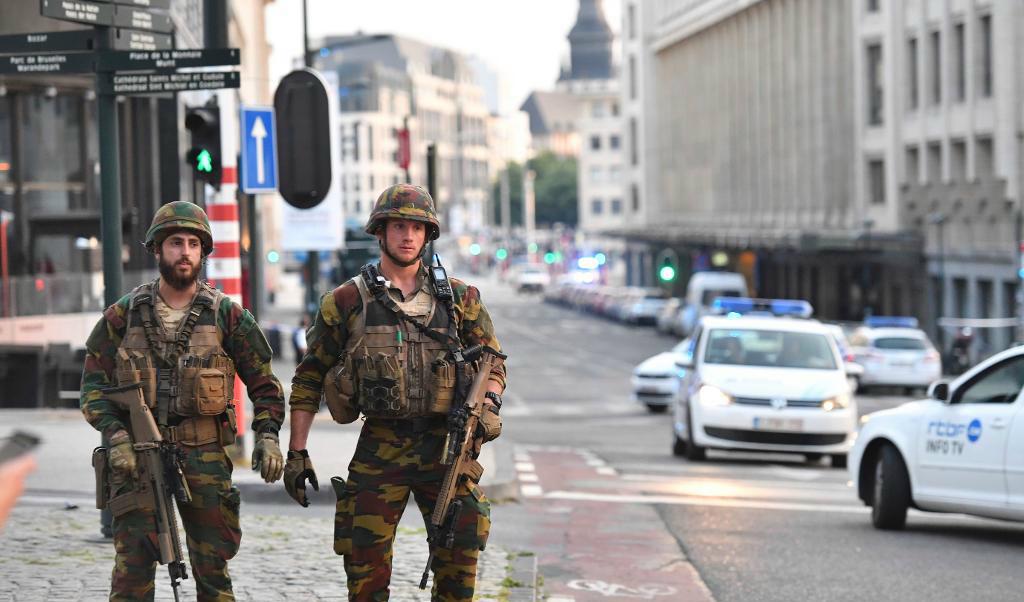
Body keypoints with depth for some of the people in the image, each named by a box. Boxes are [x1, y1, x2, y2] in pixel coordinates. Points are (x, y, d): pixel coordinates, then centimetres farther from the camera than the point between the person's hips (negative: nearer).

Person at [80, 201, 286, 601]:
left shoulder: (227, 316, 5)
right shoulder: (123, 316, 4)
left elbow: (263, 382, 9)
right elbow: (94, 383, 4)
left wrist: (267, 435, -5)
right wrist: (116, 437, -10)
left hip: (204, 454, 1)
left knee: (213, 565, 6)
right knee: (133, 564, -6)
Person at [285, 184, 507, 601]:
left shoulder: (459, 298, 7)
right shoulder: (346, 303, 2)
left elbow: (492, 365, 14)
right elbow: (308, 380, 7)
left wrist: (488, 403, -8)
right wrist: (296, 452, 2)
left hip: (445, 446, 1)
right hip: (379, 449, -1)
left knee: (459, 563, 1)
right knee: (366, 566, 0)